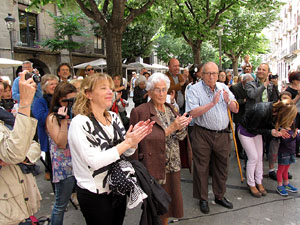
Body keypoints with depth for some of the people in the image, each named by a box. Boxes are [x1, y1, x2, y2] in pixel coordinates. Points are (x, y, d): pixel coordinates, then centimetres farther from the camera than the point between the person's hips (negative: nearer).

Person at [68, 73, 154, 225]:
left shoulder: (113, 117, 1)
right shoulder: (80, 123, -18)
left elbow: (127, 152, 4)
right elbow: (94, 161, -25)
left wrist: (135, 138, -17)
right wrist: (127, 142, -26)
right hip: (95, 195, -6)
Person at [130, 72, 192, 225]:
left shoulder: (171, 109, 9)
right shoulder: (140, 112, -13)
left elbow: (181, 136, 6)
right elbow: (146, 140, -21)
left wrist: (181, 127, -16)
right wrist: (170, 129, -22)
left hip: (173, 166, 7)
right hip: (155, 166, -6)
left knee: (168, 202, 19)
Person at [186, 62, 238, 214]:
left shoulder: (223, 87, 7)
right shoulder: (194, 90, -9)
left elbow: (236, 109, 7)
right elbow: (193, 113, -21)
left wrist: (228, 100, -13)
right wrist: (212, 103, -26)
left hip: (222, 134, 5)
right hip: (202, 134, -4)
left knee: (222, 166, 16)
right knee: (201, 168, 6)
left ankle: (219, 196, 36)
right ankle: (203, 199, 25)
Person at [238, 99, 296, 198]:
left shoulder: (274, 108, -16)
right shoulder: (262, 112, -38)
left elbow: (269, 124, 2)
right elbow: (252, 129, -24)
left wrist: (278, 129, -15)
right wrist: (270, 132, -28)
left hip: (256, 131, 7)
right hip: (246, 131, -7)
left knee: (259, 157, 8)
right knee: (253, 158, -4)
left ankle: (259, 182, 22)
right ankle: (251, 185, 12)